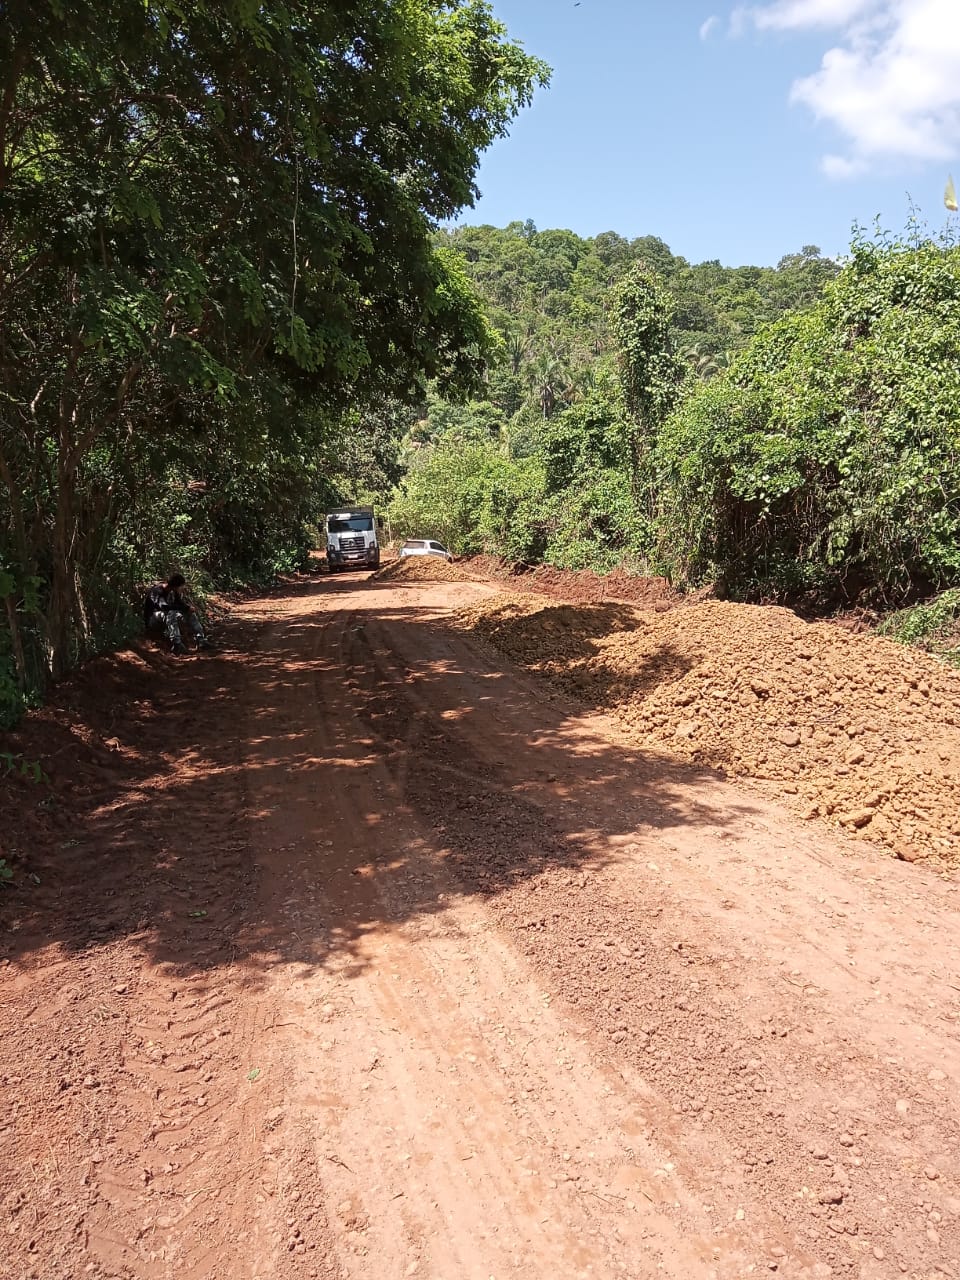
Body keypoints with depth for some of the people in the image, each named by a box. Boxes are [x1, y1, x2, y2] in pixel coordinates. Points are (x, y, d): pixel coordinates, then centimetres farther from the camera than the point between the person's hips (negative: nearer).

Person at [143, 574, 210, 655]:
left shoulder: (173, 592, 1)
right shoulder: (157, 591, -23)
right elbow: (164, 606, -39)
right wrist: (186, 608, -35)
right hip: (152, 621, -8)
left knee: (190, 613, -8)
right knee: (170, 613, -37)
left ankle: (200, 639, -22)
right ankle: (176, 644, -50)